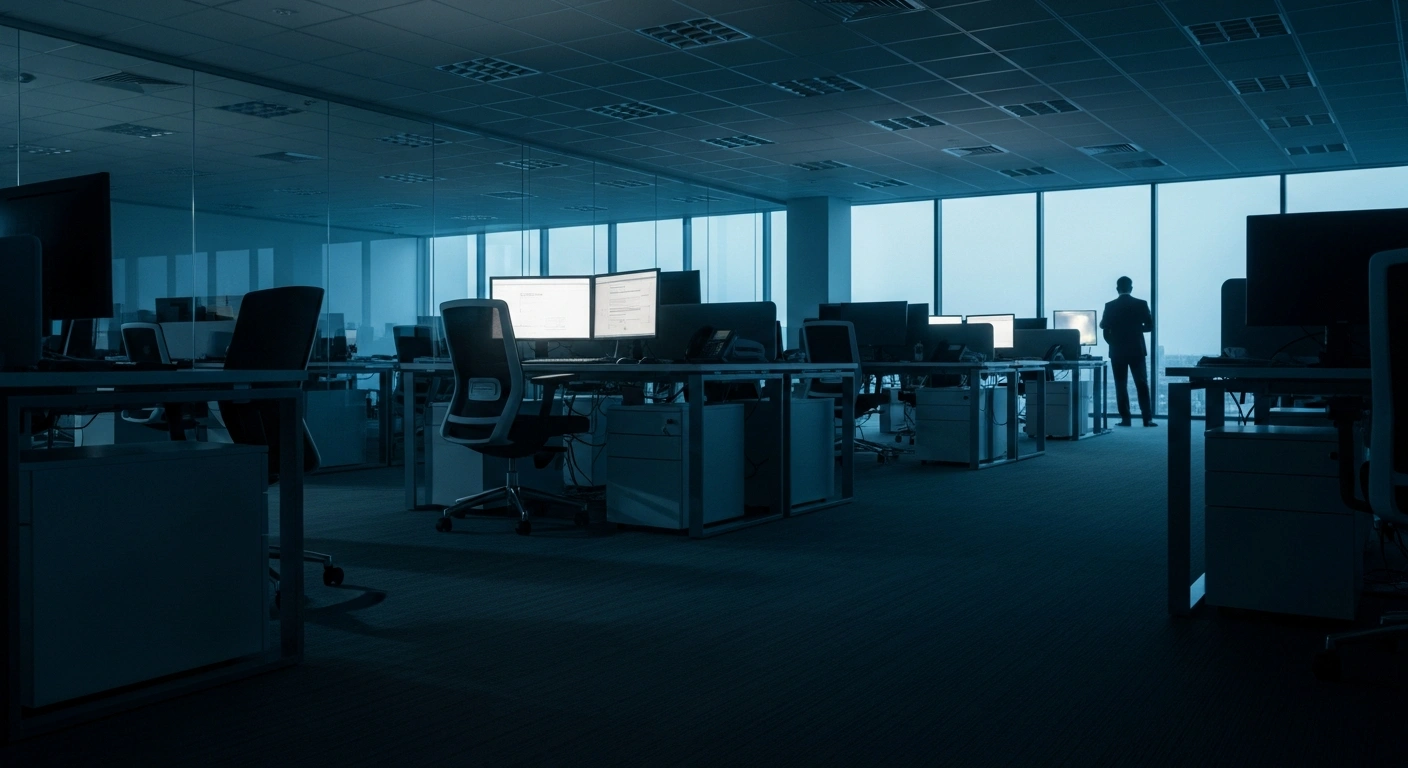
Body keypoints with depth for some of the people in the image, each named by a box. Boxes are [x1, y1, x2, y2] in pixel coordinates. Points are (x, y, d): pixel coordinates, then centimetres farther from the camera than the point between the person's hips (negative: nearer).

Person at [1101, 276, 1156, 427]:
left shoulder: (1110, 306, -5)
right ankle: (1147, 418, -3)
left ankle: (1125, 418, 1)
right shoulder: (1141, 304, -3)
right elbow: (1150, 325, 0)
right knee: (1142, 384, 3)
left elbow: (1104, 326, 0)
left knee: (1121, 386, 4)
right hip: (1137, 350, 1)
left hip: (1117, 351, 0)